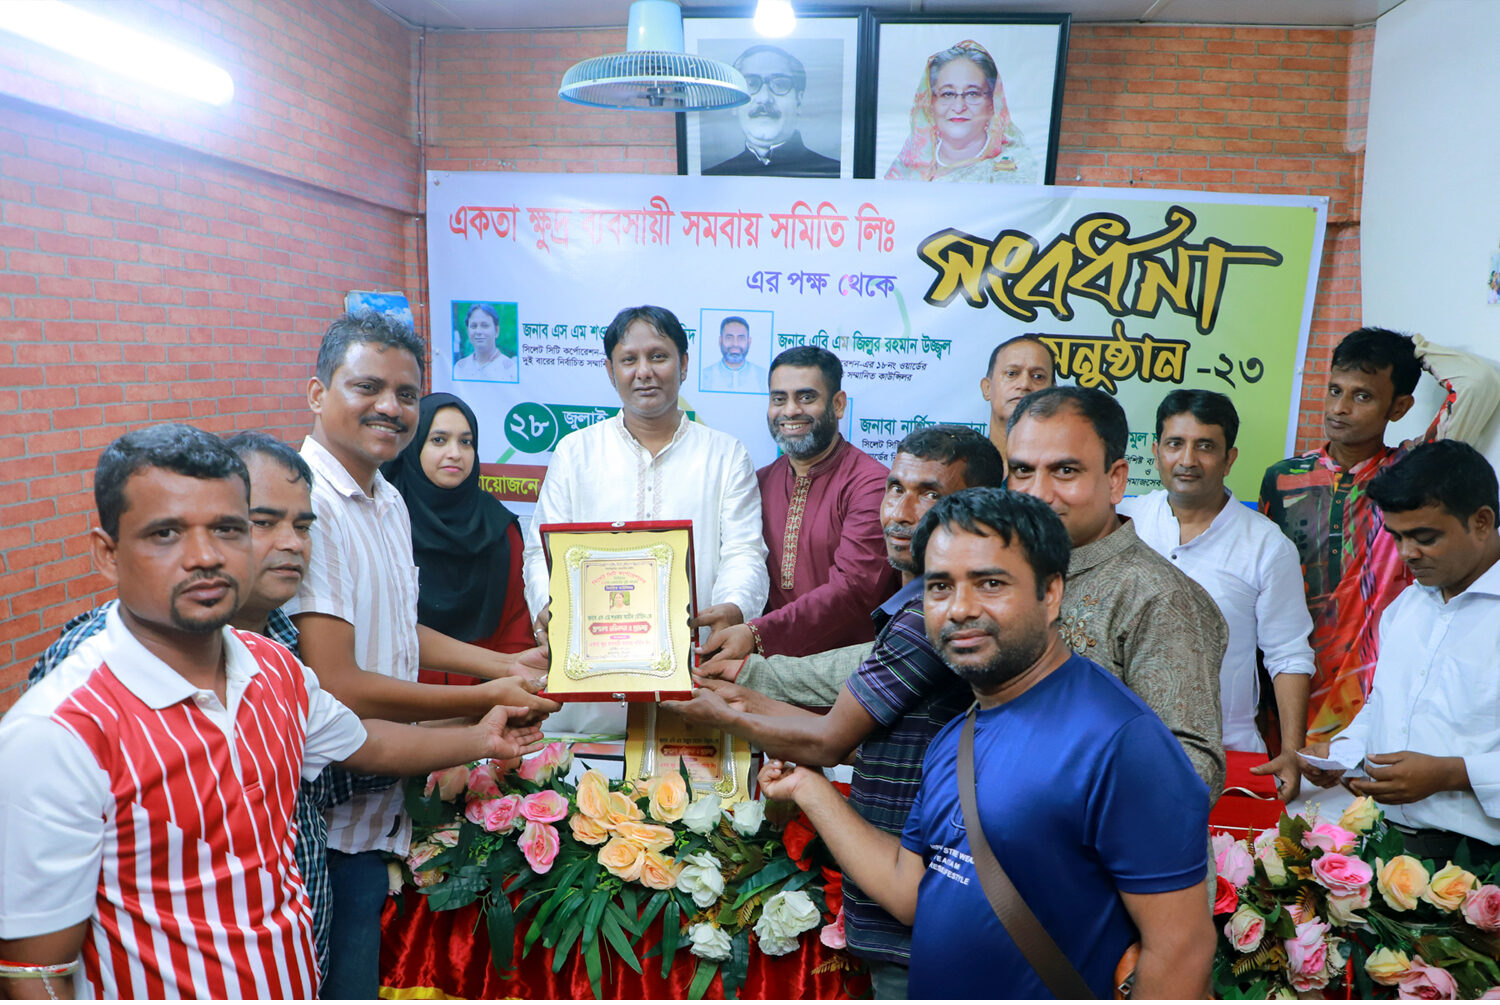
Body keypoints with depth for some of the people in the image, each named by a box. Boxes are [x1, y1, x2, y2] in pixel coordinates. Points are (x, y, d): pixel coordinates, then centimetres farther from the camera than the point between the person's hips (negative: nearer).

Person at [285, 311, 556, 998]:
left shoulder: (390, 502, 10)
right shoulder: (303, 503, -23)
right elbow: (338, 687, -25)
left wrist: (507, 665, 12)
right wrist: (489, 699, -15)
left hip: (383, 805, 9)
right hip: (334, 820, -9)